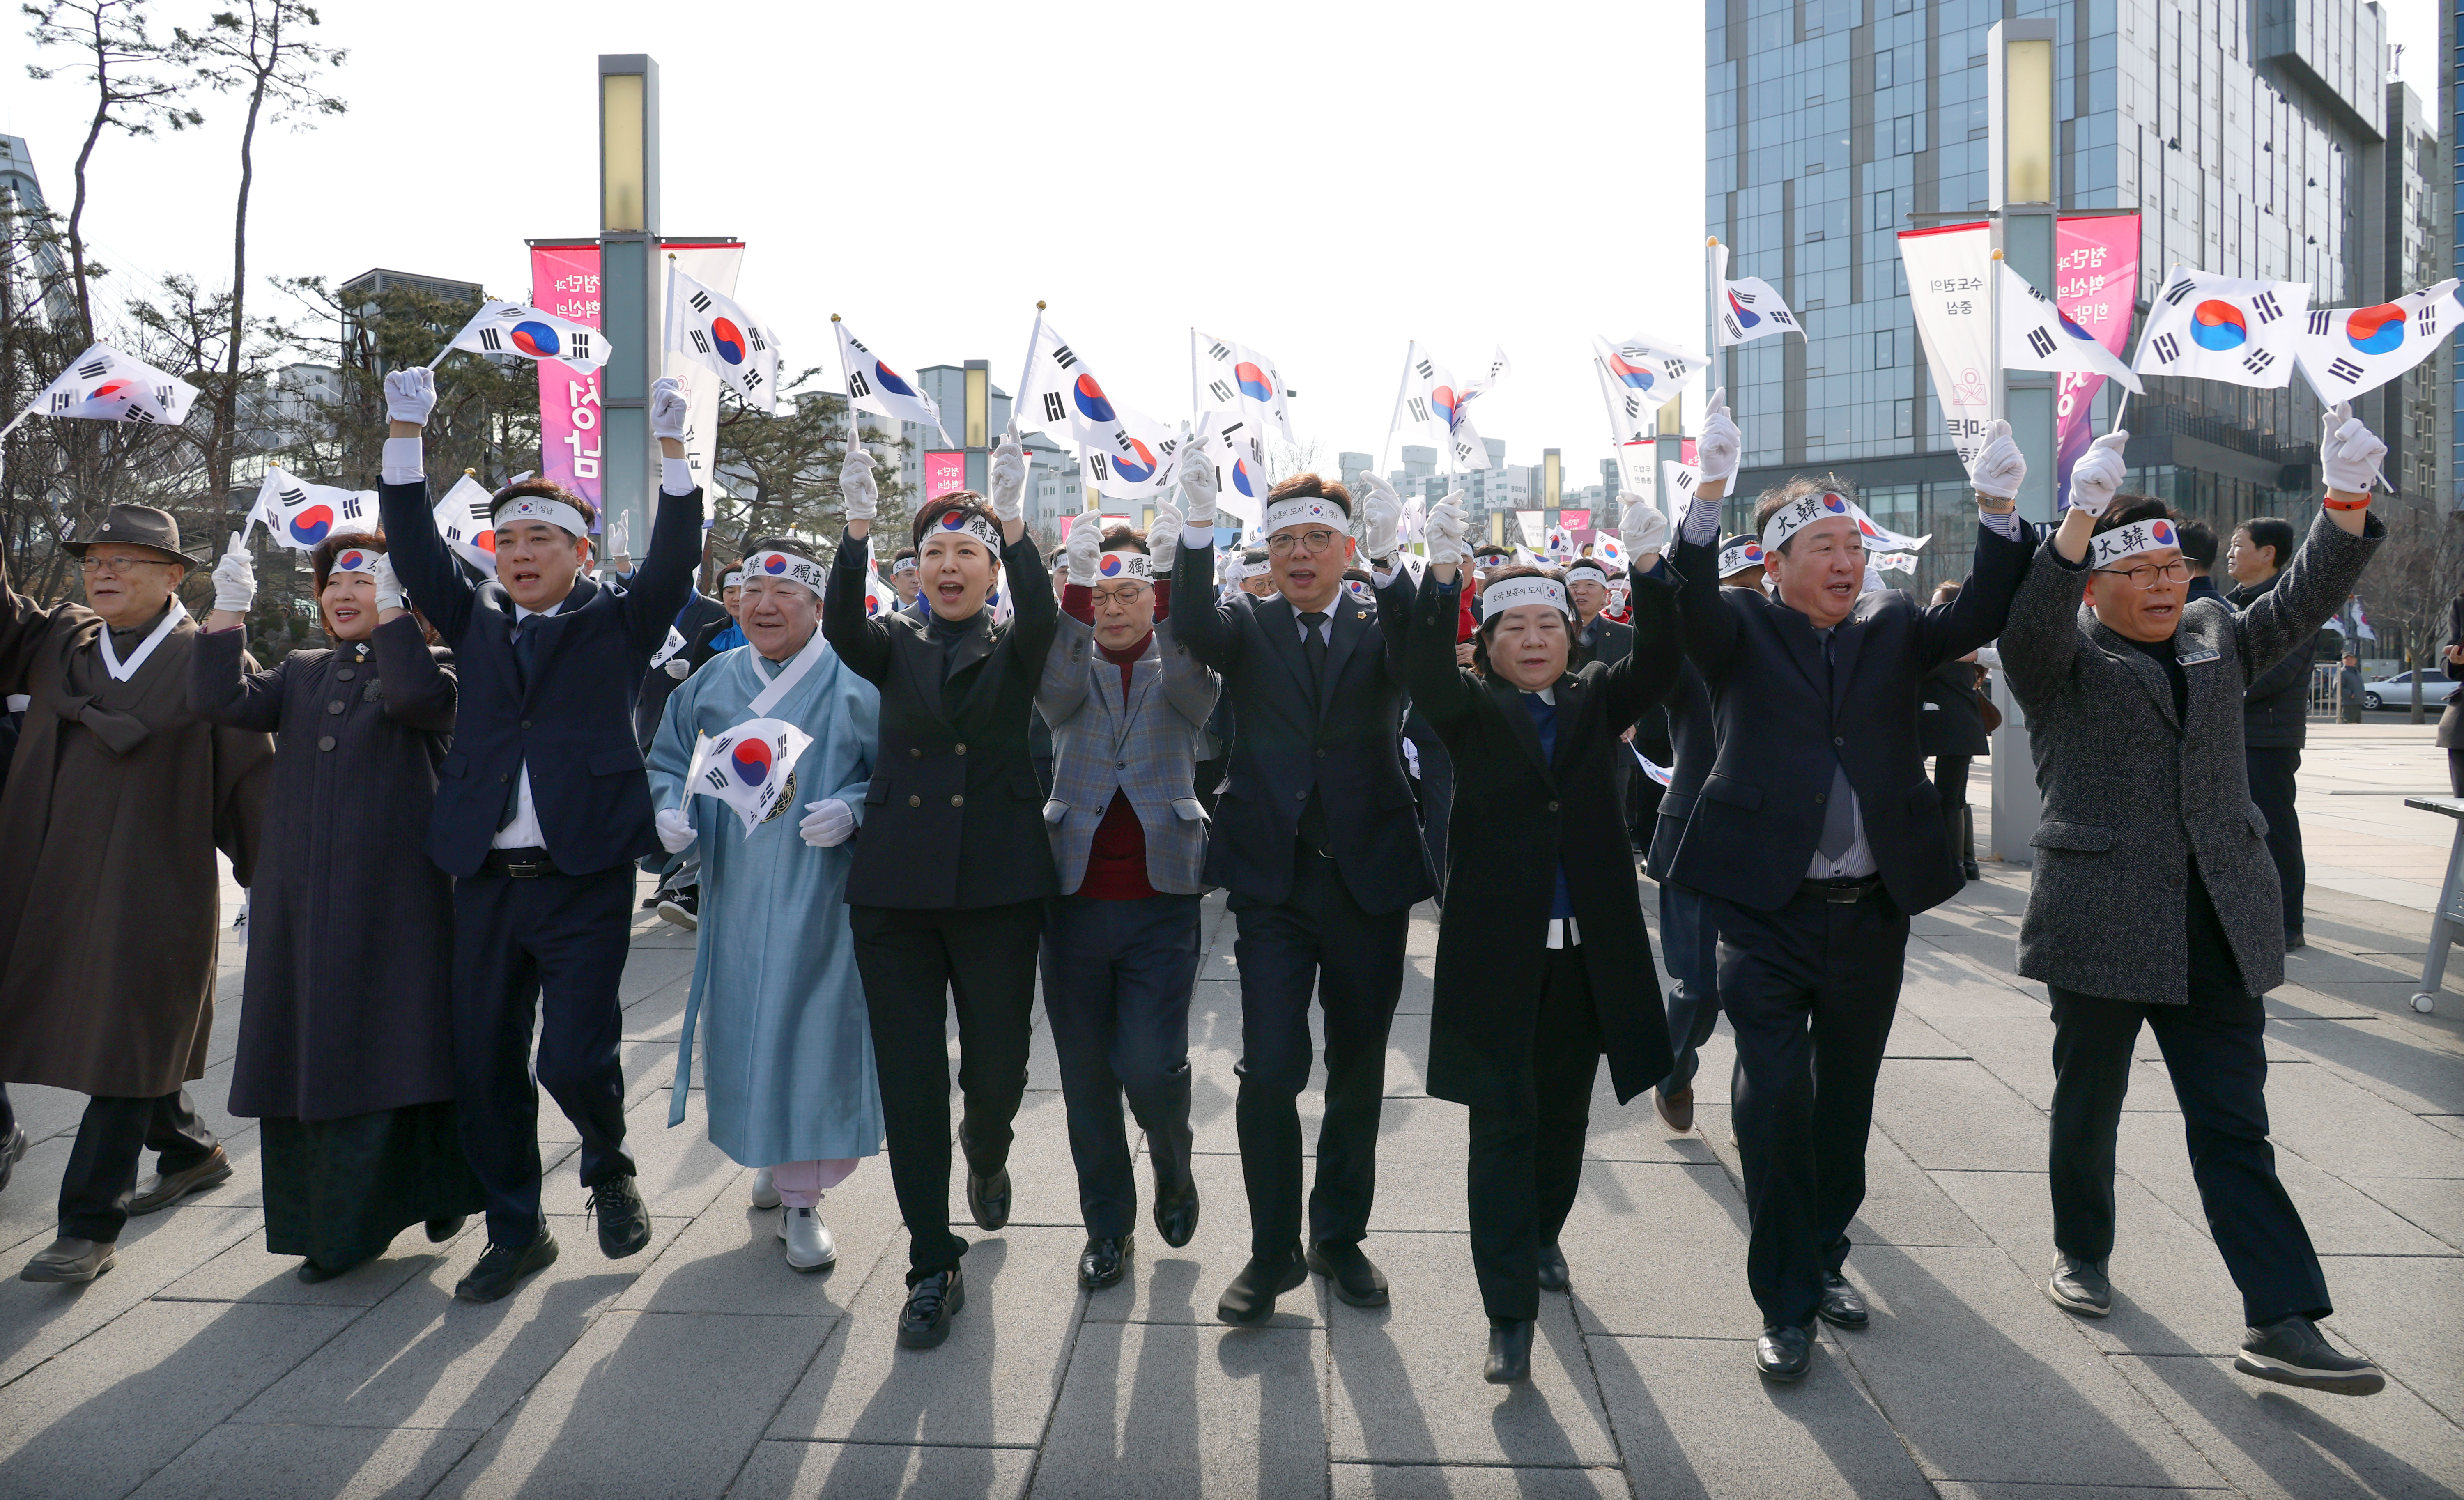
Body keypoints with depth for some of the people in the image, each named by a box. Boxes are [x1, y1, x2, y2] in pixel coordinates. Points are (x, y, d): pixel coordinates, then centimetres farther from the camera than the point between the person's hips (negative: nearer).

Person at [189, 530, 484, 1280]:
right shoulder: (301, 674, 18)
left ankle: (437, 1189, 17)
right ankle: (329, 1224, 19)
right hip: (301, 896, 6)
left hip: (395, 895, -5)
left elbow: (417, 696, -23)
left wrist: (392, 604, -21)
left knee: (395, 1046, -1)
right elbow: (222, 699, 1)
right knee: (306, 1047, 7)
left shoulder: (430, 662, 1)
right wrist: (228, 610, -6)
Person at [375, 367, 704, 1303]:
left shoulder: (618, 622, 6)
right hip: (486, 879, 4)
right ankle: (516, 1232, 25)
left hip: (585, 879, -4)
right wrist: (406, 434, 0)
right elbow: (414, 549, 7)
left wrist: (670, 449, -15)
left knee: (575, 1057, -8)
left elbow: (675, 559, -7)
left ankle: (610, 1170, 25)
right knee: (483, 1067, 8)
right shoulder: (477, 621, 15)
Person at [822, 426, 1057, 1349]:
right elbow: (841, 629, -12)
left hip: (997, 888, -1)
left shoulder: (1015, 650, 6)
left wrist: (1015, 518, -29)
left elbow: (1042, 615, -17)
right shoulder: (896, 645, 9)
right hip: (896, 884, 1)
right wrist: (857, 528, -26)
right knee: (908, 1078, 1)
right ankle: (933, 1267, 14)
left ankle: (986, 1151, 42)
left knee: (997, 1069, 5)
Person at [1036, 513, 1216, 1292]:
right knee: (1087, 1077, 8)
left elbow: (1193, 687, -19)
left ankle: (1173, 1166, 25)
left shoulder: (1179, 673, 5)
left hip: (1161, 898, -2)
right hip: (1075, 896, 2)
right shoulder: (1072, 668, 8)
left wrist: (1168, 580, -32)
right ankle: (1107, 1224, 26)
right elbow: (1054, 688, -16)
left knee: (1151, 1066, -8)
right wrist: (1077, 584, -30)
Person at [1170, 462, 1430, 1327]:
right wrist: (1200, 527, -31)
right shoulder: (1248, 629, 6)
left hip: (1370, 880, 1)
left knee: (1358, 1075, 12)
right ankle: (1274, 1252, 13)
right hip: (1274, 882, -1)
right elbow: (1191, 624, -16)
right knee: (1269, 1071, -6)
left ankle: (1340, 1239, 29)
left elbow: (1423, 655, -18)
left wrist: (1386, 559, -34)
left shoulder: (1378, 627, 5)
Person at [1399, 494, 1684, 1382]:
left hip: (1587, 946, 3)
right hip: (1497, 948, -3)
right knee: (1503, 1125, -3)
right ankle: (1510, 1312, 2)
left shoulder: (1596, 702, 9)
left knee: (1564, 1114, 18)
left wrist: (1652, 569, -24)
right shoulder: (1471, 710, 2)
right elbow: (1426, 675, -19)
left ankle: (1541, 1236, 42)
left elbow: (1658, 665, -8)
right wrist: (1442, 576, -33)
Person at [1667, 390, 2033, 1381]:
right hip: (1770, 914, -4)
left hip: (1872, 911, 4)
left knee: (1847, 1096, 16)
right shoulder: (1742, 630, -1)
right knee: (1774, 1098, -5)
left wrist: (1998, 509, -18)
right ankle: (1786, 1303, 7)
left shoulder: (1894, 628, 9)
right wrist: (1711, 494, -34)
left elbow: (1978, 618, -4)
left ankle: (1824, 1255, 35)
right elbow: (1689, 603, -20)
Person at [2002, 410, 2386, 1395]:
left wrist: (2347, 502, -10)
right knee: (2089, 1104, 13)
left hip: (2219, 928, 4)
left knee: (2234, 1126, 2)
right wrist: (2084, 513, -34)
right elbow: (2031, 618, -23)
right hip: (2101, 925, -4)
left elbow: (2300, 602, 5)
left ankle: (2281, 1323, 2)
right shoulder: (2062, 657, -2)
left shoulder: (2216, 638, 15)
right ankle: (2081, 1252, 33)